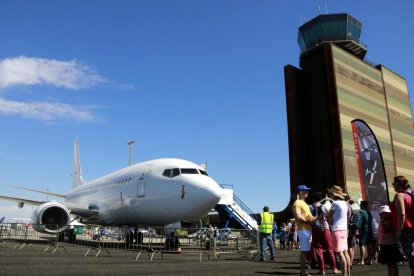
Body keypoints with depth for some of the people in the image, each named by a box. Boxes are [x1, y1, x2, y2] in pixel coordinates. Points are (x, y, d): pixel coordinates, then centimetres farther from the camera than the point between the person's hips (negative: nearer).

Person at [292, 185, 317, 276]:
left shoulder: (304, 203, 23)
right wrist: (308, 221, -11)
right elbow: (298, 217, -20)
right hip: (303, 230, -10)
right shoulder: (297, 203, -10)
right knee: (304, 251, -7)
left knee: (306, 251, 11)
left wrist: (314, 218, 5)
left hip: (308, 229, 10)